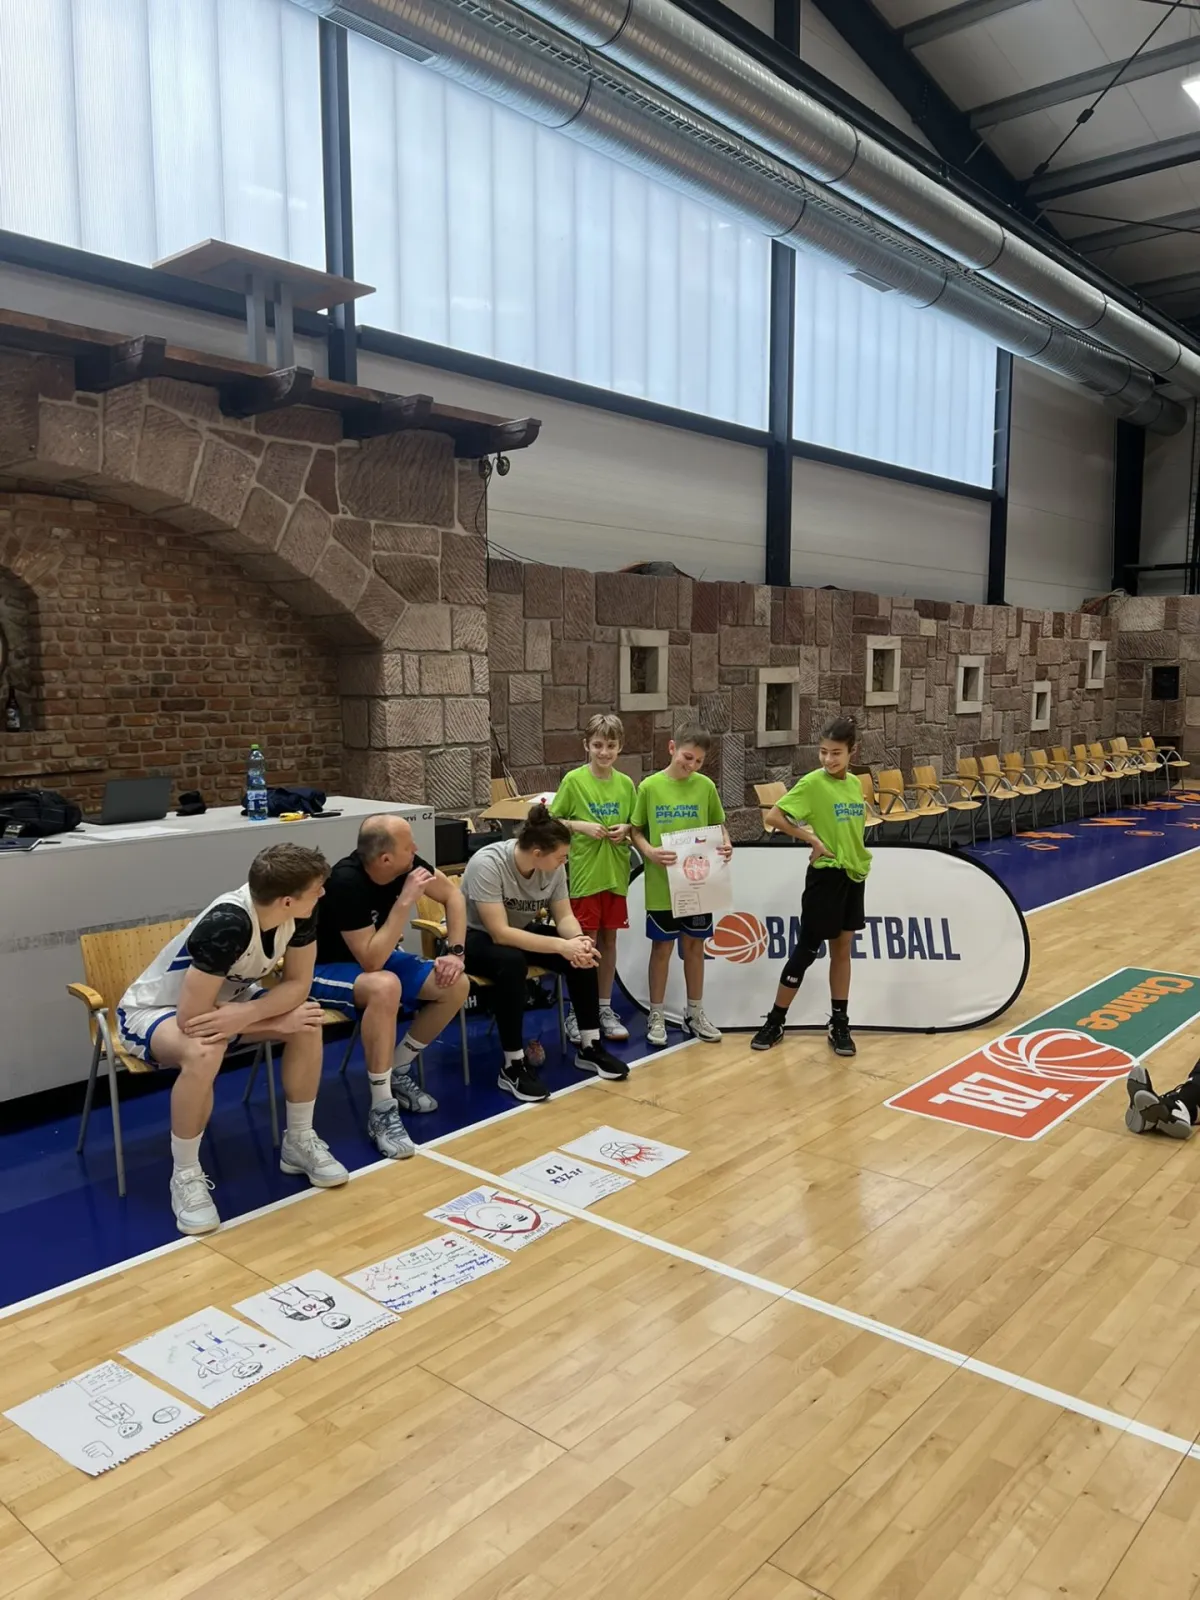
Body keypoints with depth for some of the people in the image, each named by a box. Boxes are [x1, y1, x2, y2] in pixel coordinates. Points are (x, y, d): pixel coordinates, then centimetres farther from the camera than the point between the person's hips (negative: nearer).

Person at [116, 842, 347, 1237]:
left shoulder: (300, 913, -21)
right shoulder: (227, 925, -40)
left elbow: (297, 983, -14)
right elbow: (191, 1018, -37)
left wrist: (245, 1014, -33)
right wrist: (277, 1019, -27)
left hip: (222, 1000, 6)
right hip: (151, 1011, -6)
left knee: (308, 1023, -15)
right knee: (203, 1052, -38)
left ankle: (299, 1142, 3)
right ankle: (185, 1176, -16)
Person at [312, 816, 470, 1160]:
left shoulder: (405, 864, -15)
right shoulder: (347, 883, -33)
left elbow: (452, 896, 2)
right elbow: (372, 961, -34)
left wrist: (455, 951, -9)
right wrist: (405, 901, -36)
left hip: (374, 955, 7)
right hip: (326, 968, -7)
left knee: (456, 987, -10)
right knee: (385, 986, -39)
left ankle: (398, 1071, 8)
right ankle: (381, 1111, -26)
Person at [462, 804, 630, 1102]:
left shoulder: (553, 867, -13)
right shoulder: (487, 864, -32)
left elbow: (565, 916, -6)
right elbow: (500, 933, -36)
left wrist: (578, 942, -30)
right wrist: (562, 946, -40)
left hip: (521, 931, 6)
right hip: (475, 938, -6)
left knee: (584, 955, -16)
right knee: (512, 962, -38)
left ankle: (590, 1047, 0)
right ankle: (513, 1067, -25)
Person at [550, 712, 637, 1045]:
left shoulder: (625, 784, 4)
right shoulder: (573, 780, -7)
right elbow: (552, 821, -2)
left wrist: (626, 829, -6)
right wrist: (580, 825, -16)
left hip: (616, 873, 4)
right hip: (585, 873, -4)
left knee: (609, 940, 12)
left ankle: (604, 1008, 24)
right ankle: (576, 1013, 13)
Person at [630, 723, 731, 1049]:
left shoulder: (706, 786, 1)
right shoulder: (649, 787, -5)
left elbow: (719, 825, 10)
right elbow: (636, 830, -1)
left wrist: (725, 844, -11)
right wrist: (649, 852, -18)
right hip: (662, 883, -2)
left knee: (695, 946, 13)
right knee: (662, 947, 6)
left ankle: (694, 1014, 27)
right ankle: (657, 1017, 19)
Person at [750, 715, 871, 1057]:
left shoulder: (855, 783, 5)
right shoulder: (813, 783, -14)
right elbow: (773, 817, -19)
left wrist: (855, 855, 8)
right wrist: (812, 840, -18)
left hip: (854, 874, 6)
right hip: (826, 875, -6)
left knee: (842, 950, 12)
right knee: (807, 949, 0)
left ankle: (840, 1025, 21)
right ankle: (775, 1022, 13)